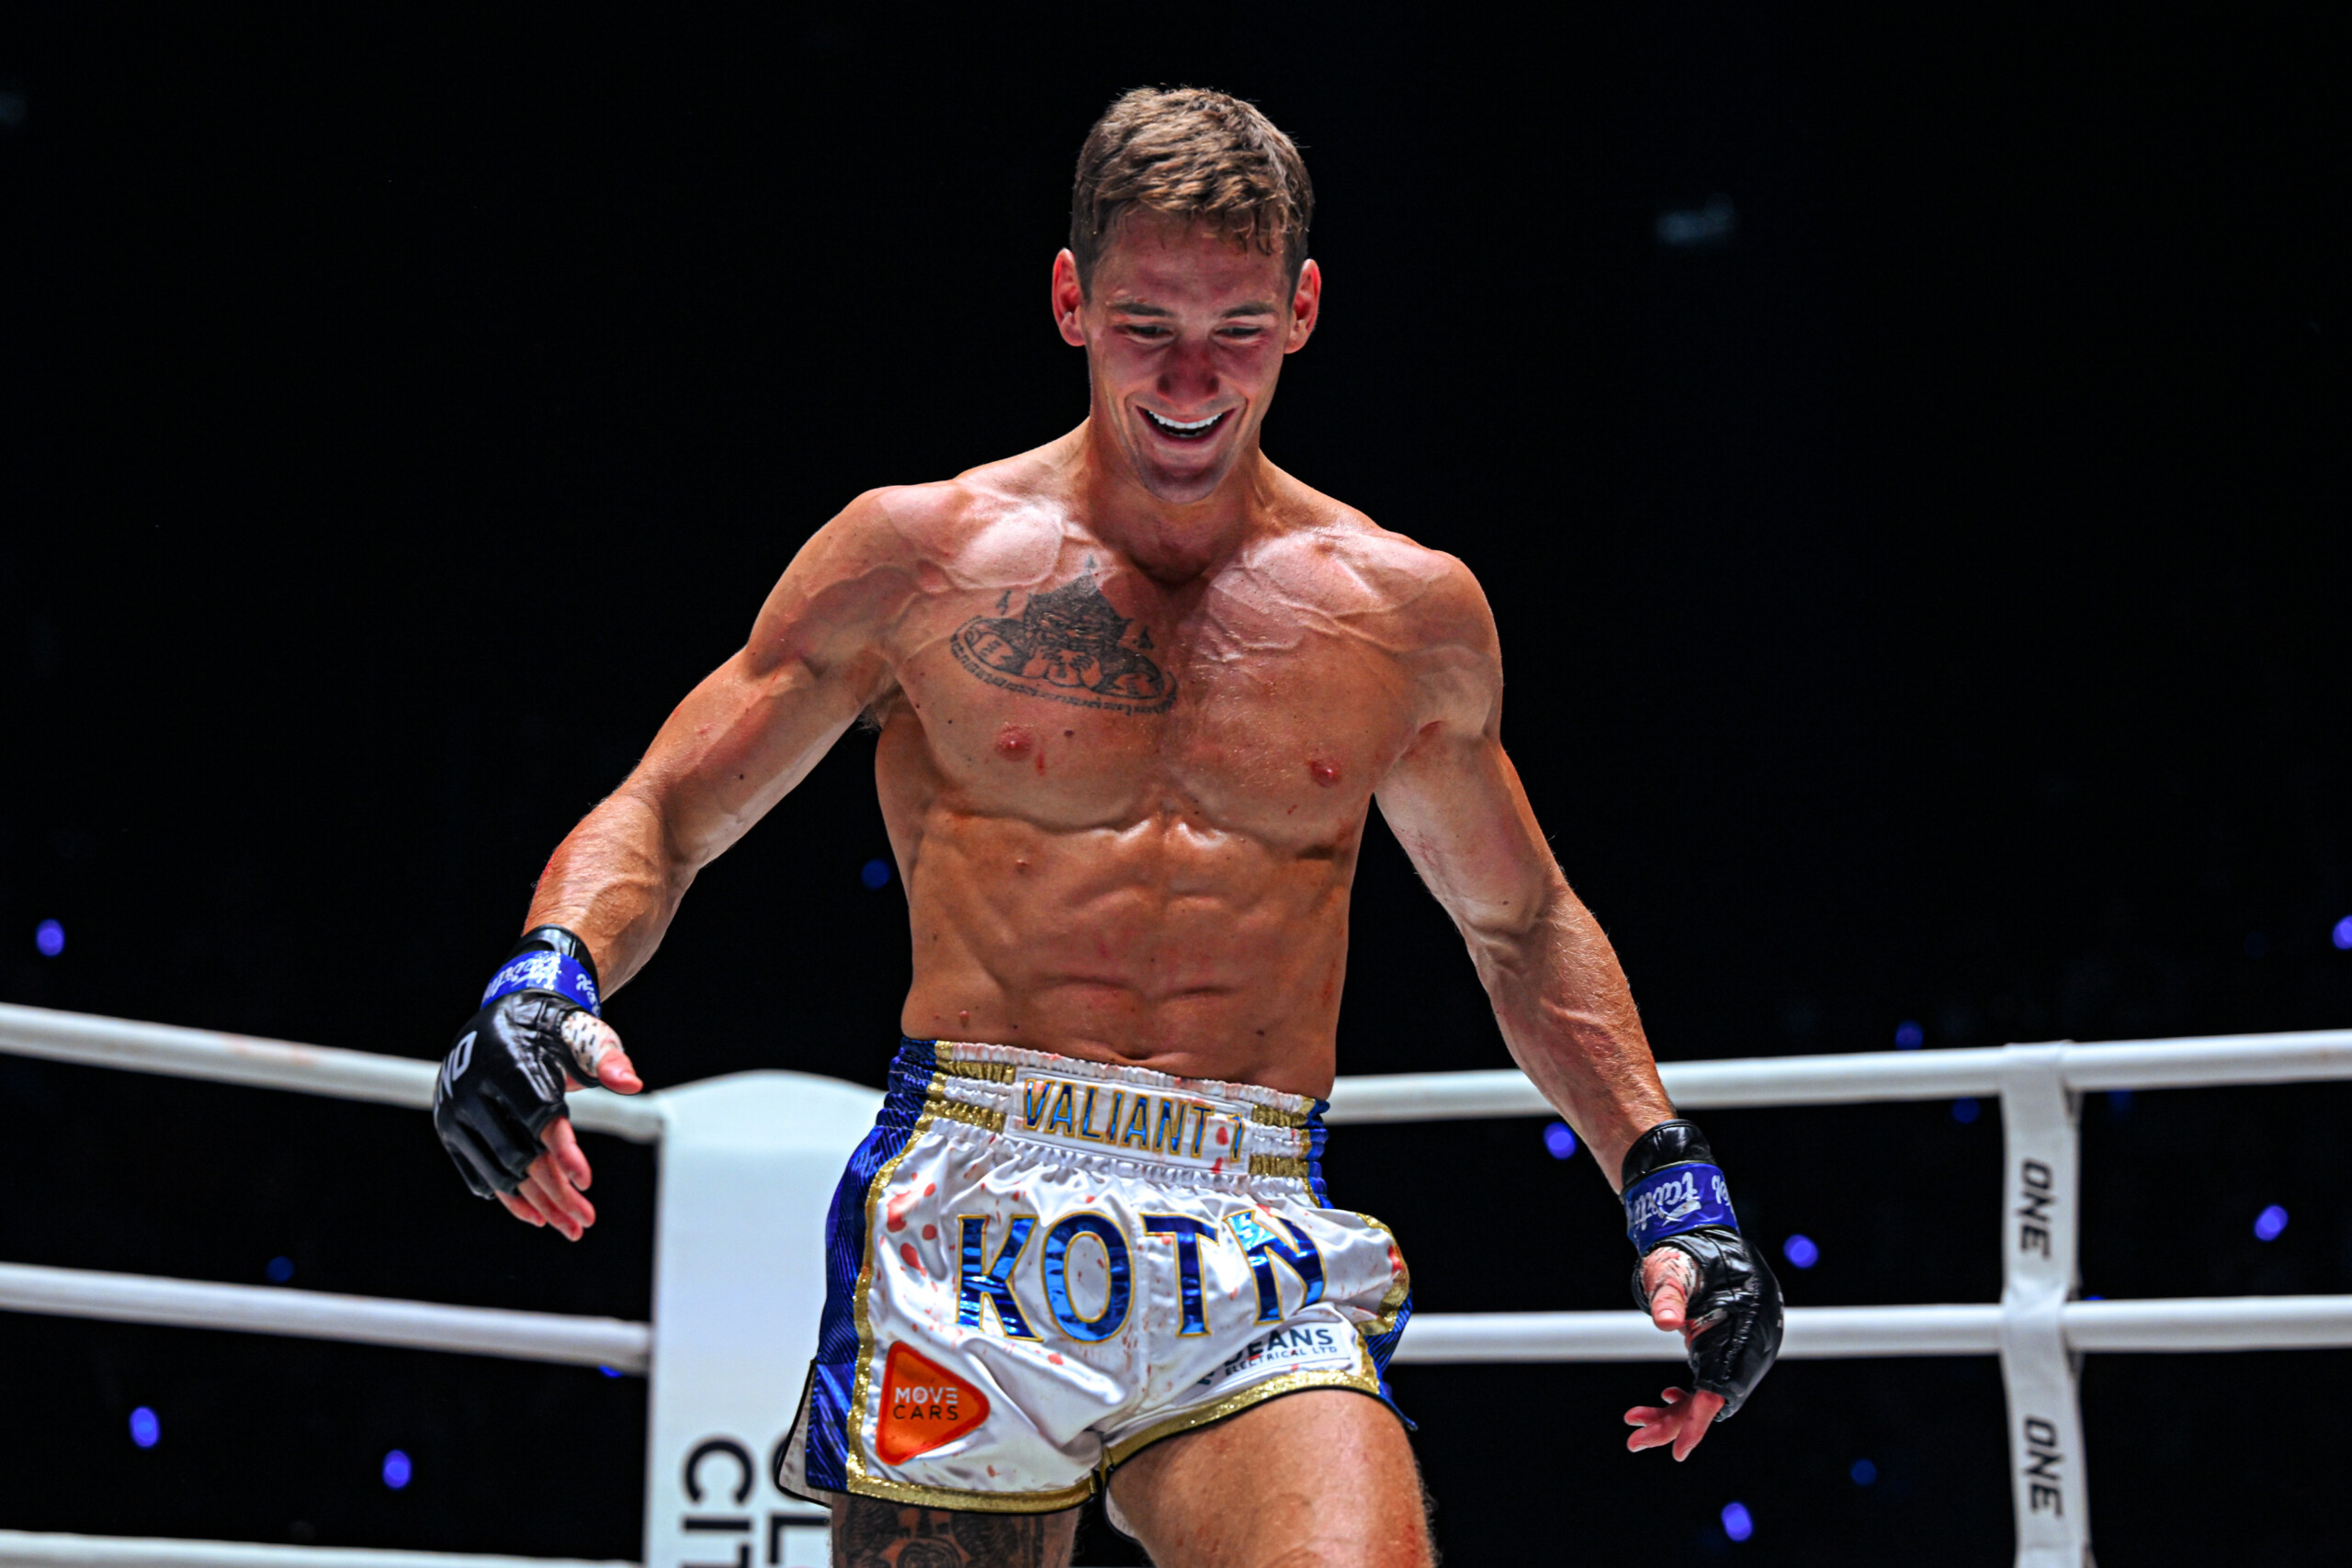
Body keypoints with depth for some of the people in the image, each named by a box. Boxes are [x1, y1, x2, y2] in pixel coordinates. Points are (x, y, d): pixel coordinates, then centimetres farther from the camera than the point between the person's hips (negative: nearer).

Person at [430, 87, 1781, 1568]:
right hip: (972, 1246, 0)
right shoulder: (921, 554, 7)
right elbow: (663, 820, 10)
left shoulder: (1409, 613, 13)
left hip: (1264, 1267, 1)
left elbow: (1524, 923, 28)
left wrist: (1665, 1175, 17)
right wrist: (551, 973, -11)